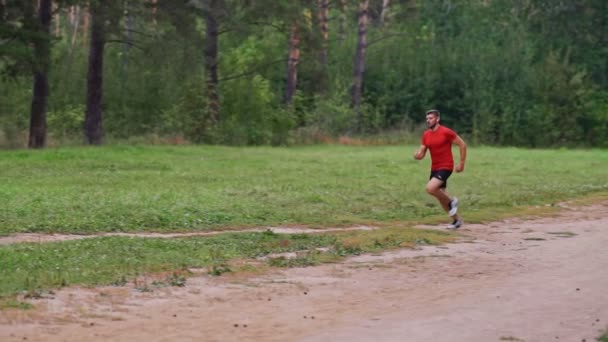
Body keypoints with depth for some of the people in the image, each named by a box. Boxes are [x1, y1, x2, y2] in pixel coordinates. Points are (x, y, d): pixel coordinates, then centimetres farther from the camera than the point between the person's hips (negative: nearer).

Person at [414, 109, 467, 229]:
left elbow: (462, 145, -8)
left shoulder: (446, 132, -14)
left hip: (445, 167, -7)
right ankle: (456, 220, 29)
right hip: (434, 168, 8)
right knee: (441, 197, 12)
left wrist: (461, 163, -9)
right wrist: (418, 155, -17)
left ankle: (451, 201, -1)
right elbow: (422, 153, 8)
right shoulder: (426, 135, 5)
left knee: (430, 188, -26)